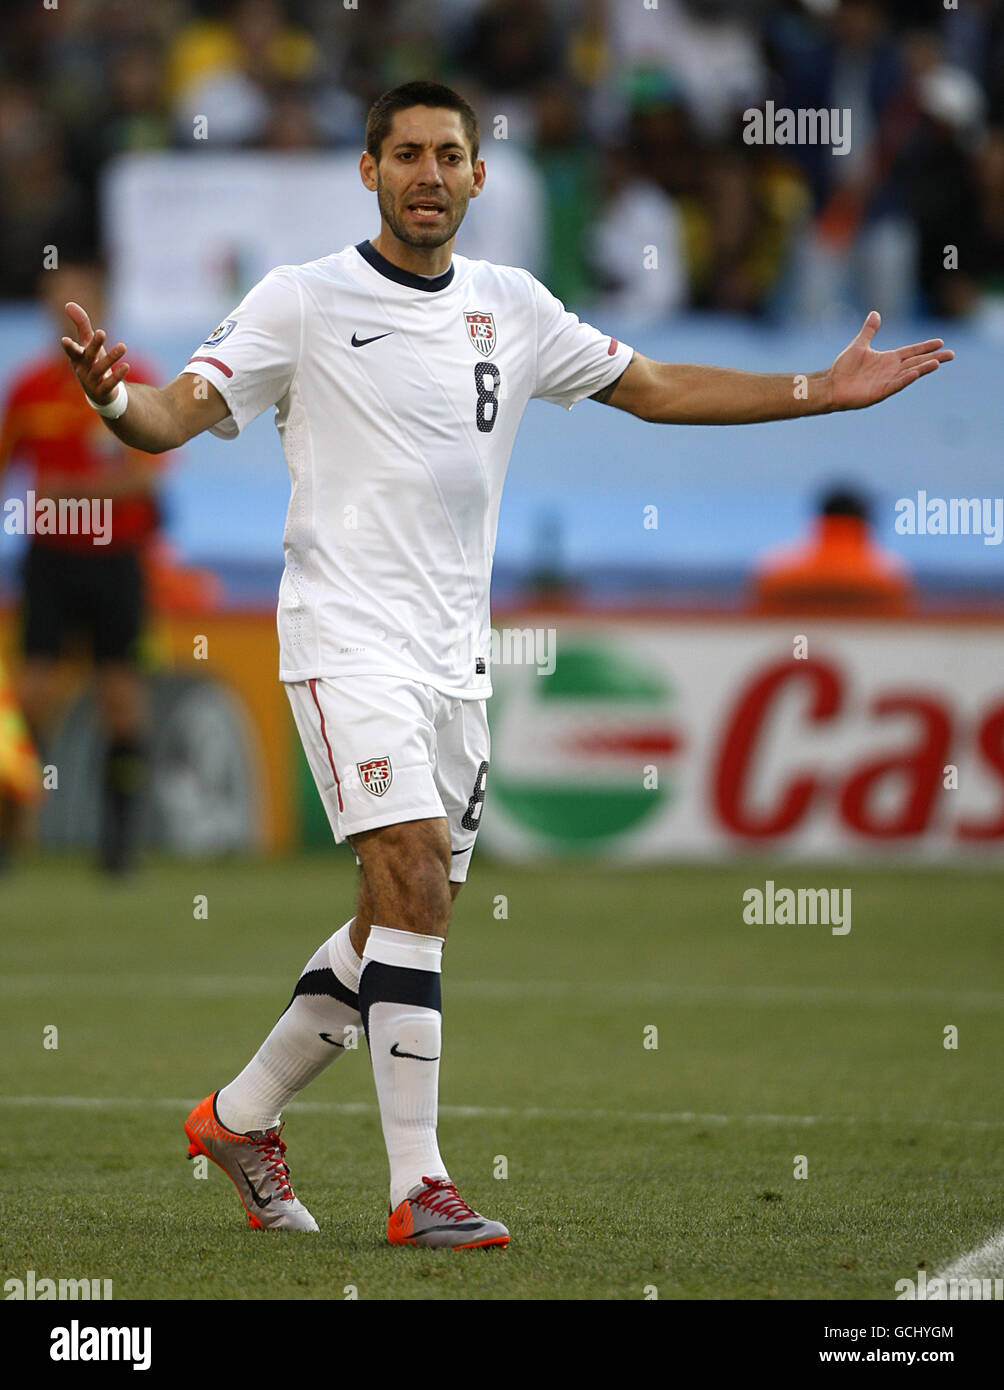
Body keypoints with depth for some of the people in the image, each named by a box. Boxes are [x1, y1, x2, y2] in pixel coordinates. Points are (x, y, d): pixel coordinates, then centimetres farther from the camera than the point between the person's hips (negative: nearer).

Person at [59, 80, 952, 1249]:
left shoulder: (512, 307, 11)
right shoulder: (303, 300, -4)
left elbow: (655, 389, 19)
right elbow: (178, 414, -10)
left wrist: (824, 393, 15)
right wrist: (116, 395, -34)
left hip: (455, 655, 6)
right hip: (347, 637, -6)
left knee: (406, 918, 8)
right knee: (414, 880, -19)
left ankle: (242, 1116, 26)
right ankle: (416, 1187, -18)